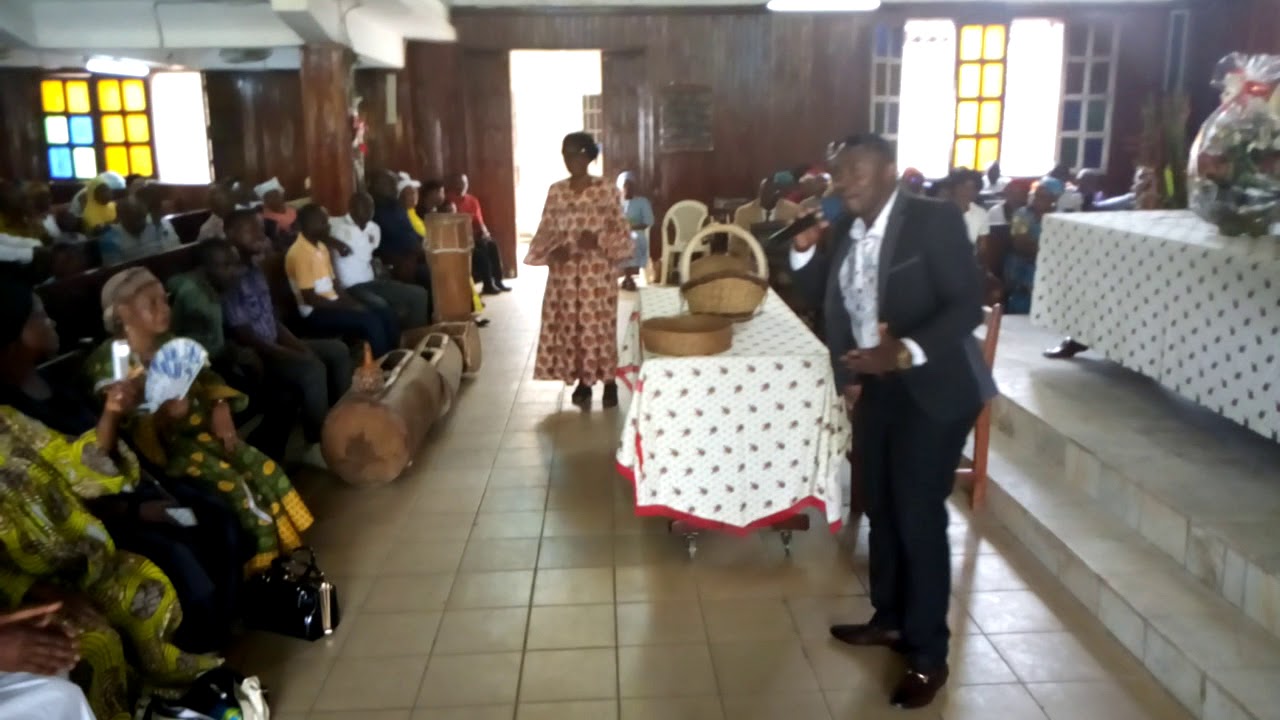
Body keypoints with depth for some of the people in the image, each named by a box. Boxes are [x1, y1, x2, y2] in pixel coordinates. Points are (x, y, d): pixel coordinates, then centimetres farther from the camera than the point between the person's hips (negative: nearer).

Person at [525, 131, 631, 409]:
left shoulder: (607, 190, -4)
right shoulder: (556, 192, 6)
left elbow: (622, 230, -2)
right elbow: (545, 230, 9)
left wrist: (599, 241, -19)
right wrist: (551, 250, -11)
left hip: (597, 271, -3)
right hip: (564, 271, 4)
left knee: (600, 325, -1)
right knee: (569, 325, 6)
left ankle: (609, 383, 14)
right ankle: (582, 382, 21)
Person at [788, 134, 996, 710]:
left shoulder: (935, 220, -14)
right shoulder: (843, 232, 6)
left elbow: (967, 304, -20)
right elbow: (829, 304, 12)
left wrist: (906, 352, -34)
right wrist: (804, 249, -3)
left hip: (931, 390, -7)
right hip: (873, 389, 7)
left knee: (919, 517, -3)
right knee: (880, 509, 16)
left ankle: (928, 655, 12)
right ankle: (889, 619, 35)